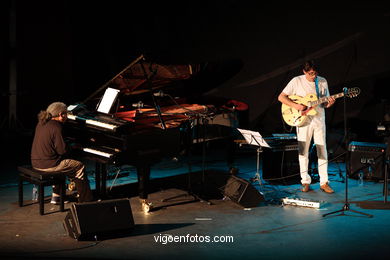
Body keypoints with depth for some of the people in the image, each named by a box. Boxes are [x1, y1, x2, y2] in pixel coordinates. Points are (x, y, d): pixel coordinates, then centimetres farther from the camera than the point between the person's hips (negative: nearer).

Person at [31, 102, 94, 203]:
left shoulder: (42, 123, 9)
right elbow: (62, 150, -18)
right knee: (80, 167, 3)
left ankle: (56, 196, 31)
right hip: (47, 164, -9)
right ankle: (85, 200, 7)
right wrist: (71, 147, 1)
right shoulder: (56, 127, -18)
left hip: (36, 162, 9)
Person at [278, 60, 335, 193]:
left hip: (319, 119, 2)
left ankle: (324, 182, 8)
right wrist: (295, 105, -19)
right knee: (303, 151, 2)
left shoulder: (322, 82, 5)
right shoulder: (297, 81, -5)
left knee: (322, 151, 1)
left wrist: (329, 103, -13)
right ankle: (305, 182, 13)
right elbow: (281, 97, -7)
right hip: (303, 120, -2)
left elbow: (324, 103, 11)